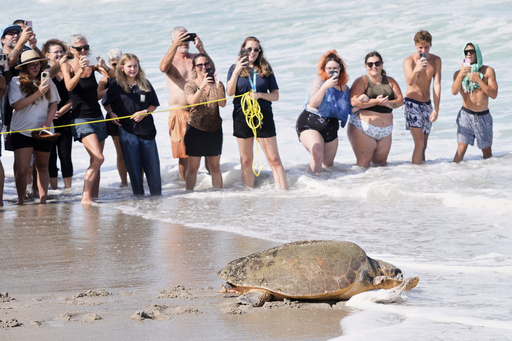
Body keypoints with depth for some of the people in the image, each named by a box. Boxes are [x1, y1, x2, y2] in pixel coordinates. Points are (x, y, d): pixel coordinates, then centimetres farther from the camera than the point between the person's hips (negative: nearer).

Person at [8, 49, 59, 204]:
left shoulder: (47, 81, 6)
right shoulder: (16, 82, -4)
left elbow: (53, 103, 8)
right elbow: (17, 105, -13)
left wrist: (48, 122, -6)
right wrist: (38, 93, -20)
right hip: (22, 131, -3)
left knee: (42, 167, 10)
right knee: (22, 169, -9)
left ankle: (43, 200, 16)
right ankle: (20, 200, 6)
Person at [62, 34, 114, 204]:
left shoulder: (92, 64, 6)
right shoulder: (68, 66, -4)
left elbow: (113, 75, -3)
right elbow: (69, 86, -21)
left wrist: (105, 67, -24)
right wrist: (81, 70, -35)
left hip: (97, 116, 5)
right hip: (81, 118, -5)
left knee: (96, 161, 5)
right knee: (98, 158, -19)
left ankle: (93, 197, 9)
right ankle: (85, 197, -17)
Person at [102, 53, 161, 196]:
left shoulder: (145, 84, 7)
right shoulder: (116, 85, 1)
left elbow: (154, 104, 12)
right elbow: (105, 103, 12)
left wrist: (144, 112, -5)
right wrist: (111, 113, -5)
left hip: (146, 129, 2)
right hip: (127, 130, -2)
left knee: (153, 165, 2)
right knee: (134, 167, 1)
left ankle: (157, 196, 13)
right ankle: (139, 196, 10)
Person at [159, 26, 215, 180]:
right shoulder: (171, 59, 3)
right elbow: (163, 67, -21)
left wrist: (201, 49, -19)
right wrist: (175, 46, -30)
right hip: (179, 113, -2)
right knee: (183, 154, -2)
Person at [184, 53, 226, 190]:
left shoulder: (217, 84, 5)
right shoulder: (190, 85, 1)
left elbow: (222, 104, -8)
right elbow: (192, 101, -18)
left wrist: (218, 88, -25)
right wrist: (202, 87, -32)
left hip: (214, 130, 2)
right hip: (195, 129, -2)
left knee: (215, 167, 6)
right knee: (193, 167, 0)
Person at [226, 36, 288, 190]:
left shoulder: (265, 69, 8)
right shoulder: (235, 69, 6)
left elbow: (275, 95, 6)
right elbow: (229, 92, -9)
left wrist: (260, 95, -13)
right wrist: (236, 71, -21)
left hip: (264, 116, 0)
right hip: (242, 116, 0)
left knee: (274, 159, -3)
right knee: (246, 160, 6)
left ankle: (284, 191, -3)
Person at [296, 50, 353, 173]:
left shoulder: (344, 87, 9)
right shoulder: (319, 81, -7)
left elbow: (350, 109, 17)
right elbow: (313, 103, -19)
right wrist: (325, 86, -26)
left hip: (331, 128, 7)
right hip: (310, 124, -7)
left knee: (328, 163, 15)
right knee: (317, 154, -32)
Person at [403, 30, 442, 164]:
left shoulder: (436, 60, -2)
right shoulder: (409, 61, -15)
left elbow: (437, 85, -6)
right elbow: (410, 82, -34)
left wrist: (436, 109, -13)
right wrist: (416, 70, -56)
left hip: (427, 104, 5)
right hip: (412, 103, -5)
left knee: (424, 146, 10)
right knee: (419, 143, -17)